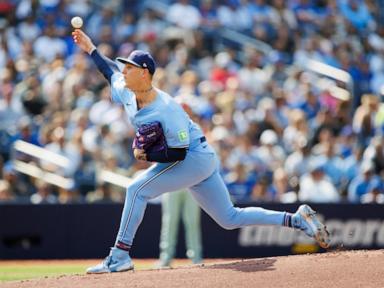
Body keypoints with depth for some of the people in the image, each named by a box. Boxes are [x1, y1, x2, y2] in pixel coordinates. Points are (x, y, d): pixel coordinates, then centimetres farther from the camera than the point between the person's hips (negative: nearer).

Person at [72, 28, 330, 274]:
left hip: (196, 156, -9)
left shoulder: (166, 110, -27)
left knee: (137, 189, -17)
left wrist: (146, 155, -26)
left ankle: (120, 256, -15)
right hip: (199, 161, 9)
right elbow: (112, 72, 20)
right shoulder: (127, 94, -2)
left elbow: (179, 153, -27)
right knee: (230, 218, 11)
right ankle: (298, 220, 12)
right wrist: (91, 49, 18)